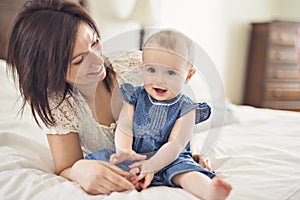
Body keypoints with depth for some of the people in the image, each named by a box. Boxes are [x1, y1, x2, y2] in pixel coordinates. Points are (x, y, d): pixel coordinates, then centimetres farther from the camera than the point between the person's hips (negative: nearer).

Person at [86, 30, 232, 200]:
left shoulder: (185, 108, -5)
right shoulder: (135, 97, 5)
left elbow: (176, 144, -13)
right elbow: (124, 127, -3)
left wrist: (151, 166, -28)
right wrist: (124, 151, -26)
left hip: (168, 160, -2)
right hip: (134, 158, 3)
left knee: (184, 172, -34)